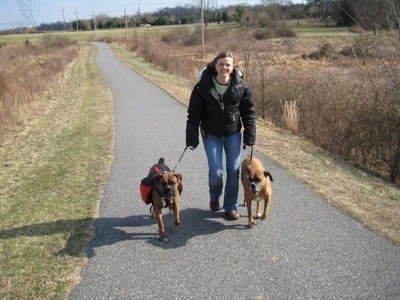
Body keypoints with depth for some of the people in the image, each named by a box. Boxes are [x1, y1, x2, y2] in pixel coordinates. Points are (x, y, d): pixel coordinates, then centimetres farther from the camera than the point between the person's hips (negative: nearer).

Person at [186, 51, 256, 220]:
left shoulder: (241, 87, -9)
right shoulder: (203, 86, -13)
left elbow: (249, 112, -2)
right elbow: (194, 114, -10)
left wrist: (250, 136, -6)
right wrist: (192, 137, -13)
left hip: (233, 134, 2)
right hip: (211, 135, -1)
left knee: (233, 170, 3)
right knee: (216, 172, -5)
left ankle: (231, 206, 20)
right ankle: (214, 197, 28)